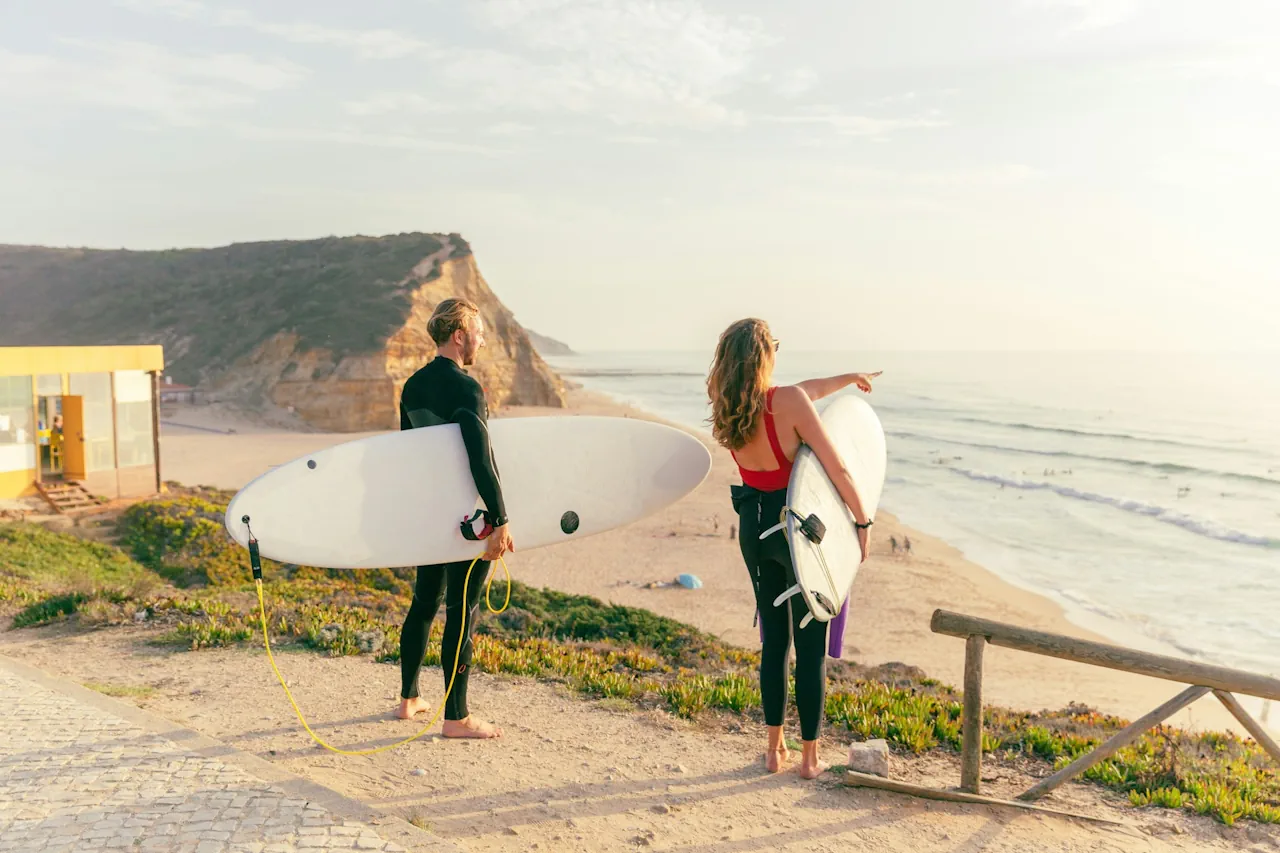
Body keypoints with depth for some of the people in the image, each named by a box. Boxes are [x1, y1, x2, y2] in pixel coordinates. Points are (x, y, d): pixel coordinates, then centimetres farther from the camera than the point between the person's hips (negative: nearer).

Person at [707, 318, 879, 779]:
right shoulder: (789, 402, -21)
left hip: (754, 527, 6)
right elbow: (837, 468, -20)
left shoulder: (726, 407, -1)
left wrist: (848, 378, 25)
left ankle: (774, 750, 26)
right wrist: (862, 521, -7)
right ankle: (810, 757, 17)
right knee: (811, 646, 8)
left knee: (774, 640, 18)